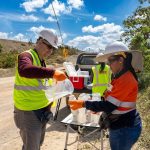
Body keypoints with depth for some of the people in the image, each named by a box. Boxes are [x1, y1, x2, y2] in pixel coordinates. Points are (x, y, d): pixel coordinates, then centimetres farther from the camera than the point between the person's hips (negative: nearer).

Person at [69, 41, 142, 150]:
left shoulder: (126, 79, -24)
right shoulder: (121, 77, 7)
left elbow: (108, 106, -24)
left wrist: (83, 103, -17)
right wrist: (97, 107, 6)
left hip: (125, 128, -9)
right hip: (121, 126, 9)